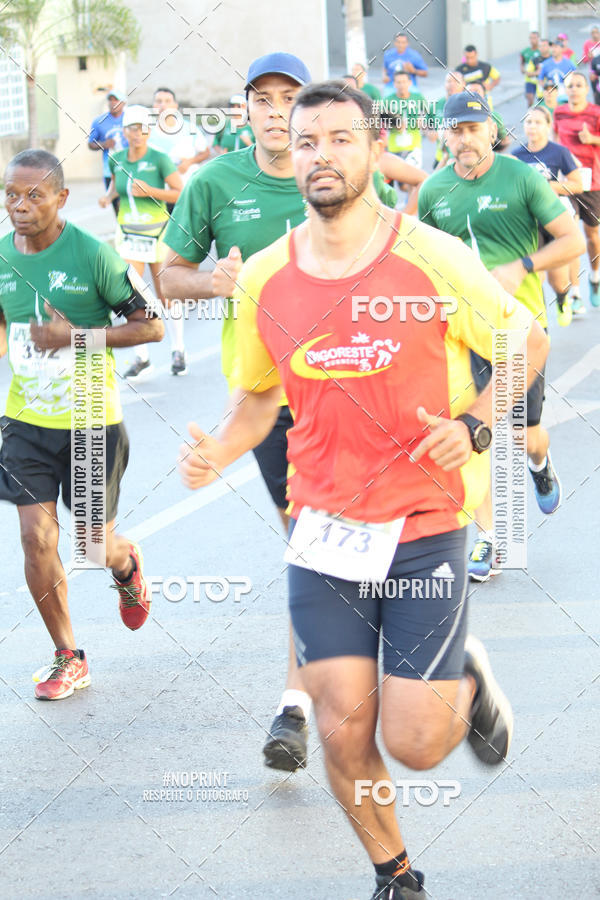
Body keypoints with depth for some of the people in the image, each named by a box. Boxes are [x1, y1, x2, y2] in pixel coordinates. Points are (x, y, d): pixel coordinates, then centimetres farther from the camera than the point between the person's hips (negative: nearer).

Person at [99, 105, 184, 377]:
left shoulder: (159, 159, -10)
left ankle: (178, 351, 22)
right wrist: (109, 196, 2)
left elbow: (181, 193, -10)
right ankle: (141, 358, 0)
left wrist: (149, 191, -22)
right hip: (129, 236, 3)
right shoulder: (116, 160, 2)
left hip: (158, 233, -3)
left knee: (166, 295, 4)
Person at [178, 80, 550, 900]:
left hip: (424, 528, -3)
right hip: (323, 528, 3)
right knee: (343, 732, 1)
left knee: (414, 743, -4)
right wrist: (219, 451, -5)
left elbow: (526, 342, 3)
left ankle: (466, 681, 31)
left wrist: (474, 426, -13)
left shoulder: (434, 260, -10)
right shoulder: (265, 278, 0)